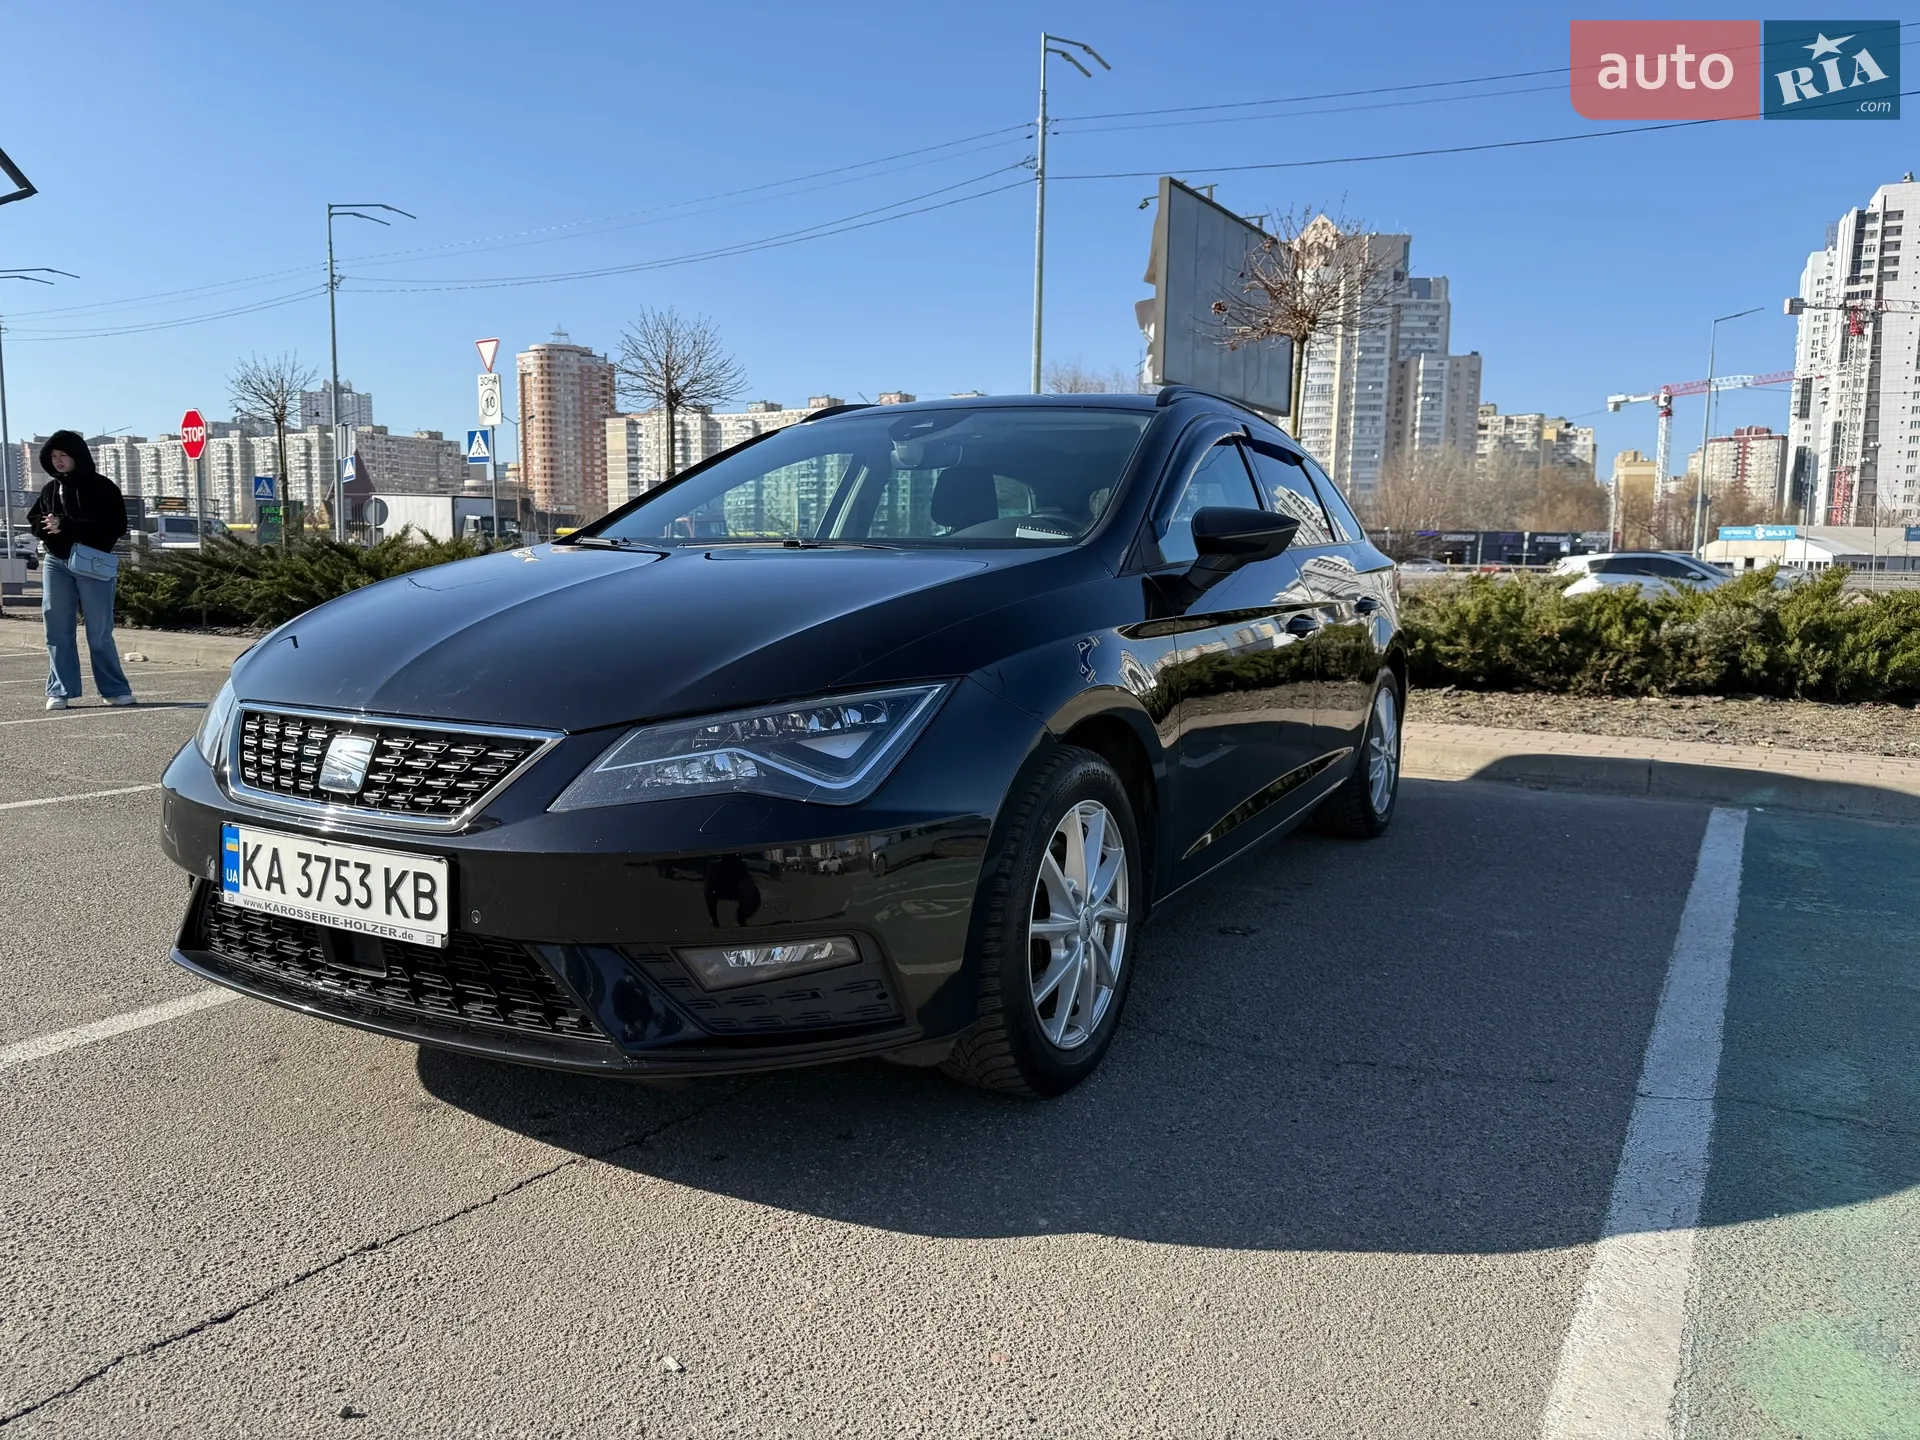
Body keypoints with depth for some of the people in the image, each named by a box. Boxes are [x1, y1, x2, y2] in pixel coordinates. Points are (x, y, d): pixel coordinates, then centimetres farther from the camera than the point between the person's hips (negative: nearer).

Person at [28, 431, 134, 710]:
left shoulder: (102, 487, -5)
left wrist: (66, 526, -20)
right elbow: (33, 520, 17)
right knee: (57, 632, 3)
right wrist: (46, 526, -9)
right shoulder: (50, 489, 11)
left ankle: (115, 689, 9)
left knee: (100, 633, -1)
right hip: (56, 564, 5)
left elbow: (115, 526, -15)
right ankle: (60, 690, 9)